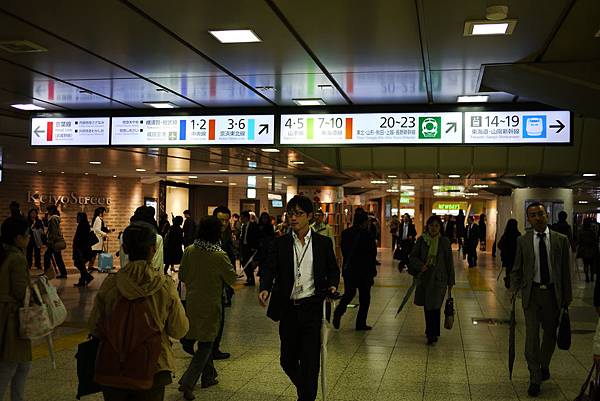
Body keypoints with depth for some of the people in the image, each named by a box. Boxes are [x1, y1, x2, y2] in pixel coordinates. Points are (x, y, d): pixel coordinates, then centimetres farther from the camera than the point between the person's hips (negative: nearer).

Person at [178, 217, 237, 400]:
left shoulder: (189, 251, -7)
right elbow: (232, 278, -7)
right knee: (205, 344, 5)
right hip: (210, 304, -5)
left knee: (203, 340, 21)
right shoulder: (220, 256, -19)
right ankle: (187, 382, -4)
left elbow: (182, 276, 4)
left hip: (192, 301, 5)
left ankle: (208, 376, 33)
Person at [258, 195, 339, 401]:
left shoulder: (323, 243, 4)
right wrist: (265, 289, -22)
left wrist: (332, 285, -8)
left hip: (312, 308, -2)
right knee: (287, 360, 12)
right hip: (288, 309, 2)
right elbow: (270, 269, -3)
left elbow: (333, 269, 13)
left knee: (310, 362, -4)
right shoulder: (280, 243, 5)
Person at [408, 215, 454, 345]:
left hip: (439, 278, -3)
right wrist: (421, 265, -16)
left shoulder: (444, 241, -2)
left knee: (434, 306, -9)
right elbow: (413, 256, 4)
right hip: (424, 277, 3)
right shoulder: (421, 240, 2)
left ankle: (432, 335, -2)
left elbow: (449, 262, 3)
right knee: (427, 306, 11)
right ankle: (430, 332, 27)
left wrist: (450, 281, 5)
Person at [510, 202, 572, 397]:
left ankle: (544, 365, 42)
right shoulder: (523, 241, 0)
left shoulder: (561, 240, -1)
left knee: (550, 333, 17)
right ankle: (535, 379, 8)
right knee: (531, 336, -2)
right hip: (532, 293, -1)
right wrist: (514, 289, -5)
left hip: (553, 293, 1)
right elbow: (517, 269, 6)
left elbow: (566, 270, 2)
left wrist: (567, 296, 2)